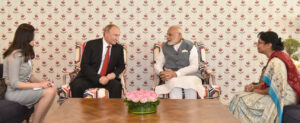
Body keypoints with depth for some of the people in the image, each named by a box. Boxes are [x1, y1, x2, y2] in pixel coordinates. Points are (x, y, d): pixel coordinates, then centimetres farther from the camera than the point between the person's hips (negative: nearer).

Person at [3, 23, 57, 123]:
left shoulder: (25, 53, 12)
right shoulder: (15, 56, -17)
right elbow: (14, 84, -21)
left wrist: (41, 82, -6)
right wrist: (39, 85, -20)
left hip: (24, 87, 9)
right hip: (14, 92, -9)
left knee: (53, 88, -13)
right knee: (49, 92, -24)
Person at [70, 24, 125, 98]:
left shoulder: (119, 48, 7)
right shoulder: (91, 44, -3)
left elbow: (121, 66, 15)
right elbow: (84, 65, -9)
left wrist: (114, 73, -10)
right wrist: (99, 78, -20)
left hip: (107, 78, 2)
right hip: (89, 78, -1)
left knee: (117, 86, -30)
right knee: (76, 86, -30)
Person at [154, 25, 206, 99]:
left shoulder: (190, 46, 5)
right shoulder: (165, 47, 13)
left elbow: (194, 67, -5)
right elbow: (158, 64, 15)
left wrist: (176, 74, -17)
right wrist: (161, 72, -10)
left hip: (188, 76, -1)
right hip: (171, 78, 1)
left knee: (191, 93, -35)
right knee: (175, 93, -34)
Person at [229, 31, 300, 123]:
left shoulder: (276, 61, -22)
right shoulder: (274, 59, 9)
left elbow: (277, 88, -25)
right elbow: (268, 81, 15)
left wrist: (259, 91, -12)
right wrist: (255, 86, 1)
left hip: (284, 97, -10)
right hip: (279, 93, 10)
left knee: (243, 100, -15)